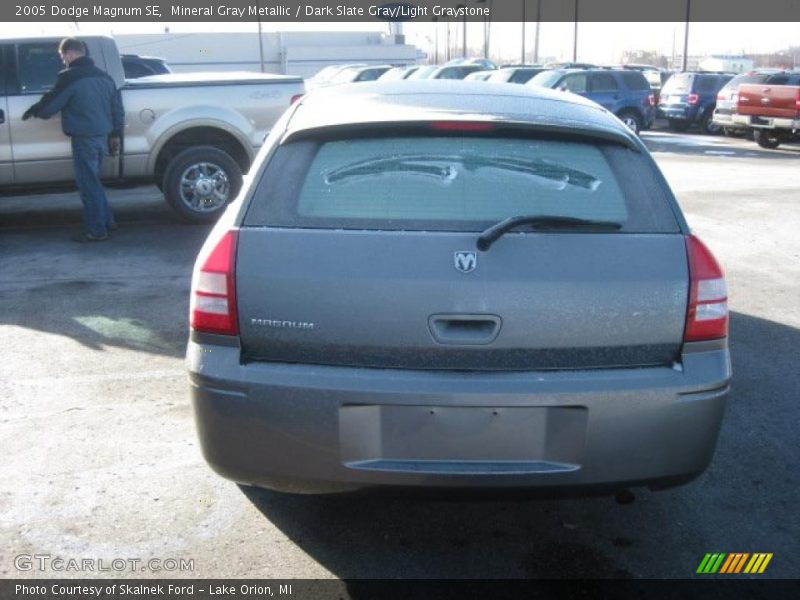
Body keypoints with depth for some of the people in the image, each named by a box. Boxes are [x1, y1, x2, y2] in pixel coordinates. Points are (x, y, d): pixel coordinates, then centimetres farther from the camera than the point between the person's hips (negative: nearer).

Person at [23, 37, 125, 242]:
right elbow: (117, 108, 15)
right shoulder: (104, 76, 12)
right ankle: (107, 220, 24)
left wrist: (32, 111, 13)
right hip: (101, 136, 8)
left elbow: (50, 103, -6)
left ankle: (96, 230, 2)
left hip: (84, 138, -8)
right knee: (93, 181, 21)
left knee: (88, 185, -1)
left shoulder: (70, 77, -11)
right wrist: (116, 134, 20)